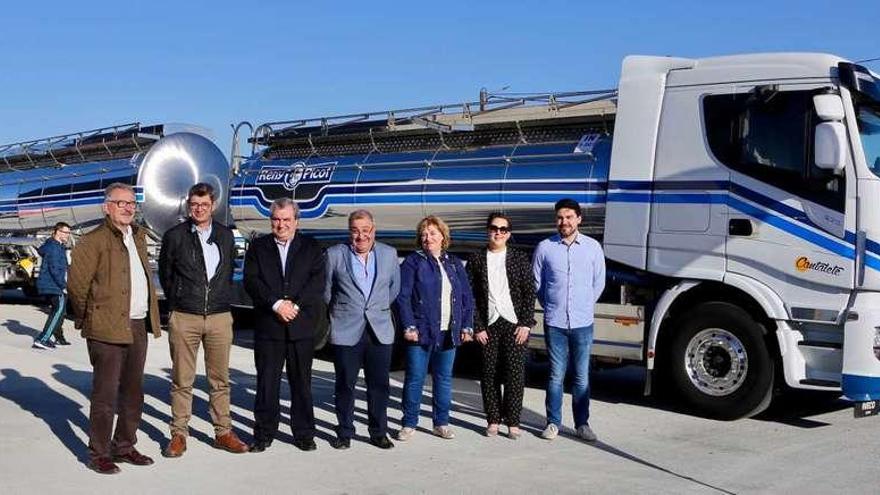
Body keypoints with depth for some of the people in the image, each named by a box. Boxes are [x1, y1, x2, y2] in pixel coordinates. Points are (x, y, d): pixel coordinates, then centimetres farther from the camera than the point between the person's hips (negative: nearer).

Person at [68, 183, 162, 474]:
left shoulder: (138, 236, 14)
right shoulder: (94, 241, -9)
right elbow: (76, 286, -8)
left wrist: (151, 317, 14)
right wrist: (89, 320, 0)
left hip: (138, 326, 7)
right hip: (108, 329, -7)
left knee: (133, 393, 13)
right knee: (105, 394, -1)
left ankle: (125, 447, 25)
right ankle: (99, 454, 9)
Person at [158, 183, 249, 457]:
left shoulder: (226, 236, 9)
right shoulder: (174, 236, 1)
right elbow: (165, 275, 10)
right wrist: (178, 302, 10)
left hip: (219, 316, 2)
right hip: (184, 318, -2)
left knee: (220, 379, 7)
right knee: (182, 381, 3)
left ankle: (223, 432, 16)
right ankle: (179, 434, 12)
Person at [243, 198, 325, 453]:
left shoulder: (311, 248, 8)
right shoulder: (257, 247, 9)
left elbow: (317, 284, -2)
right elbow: (251, 281, -3)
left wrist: (295, 305, -14)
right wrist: (277, 304, -15)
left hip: (302, 325, 0)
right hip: (268, 326, 0)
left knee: (301, 382, 6)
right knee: (267, 381, 3)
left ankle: (304, 433, 16)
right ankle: (264, 433, 14)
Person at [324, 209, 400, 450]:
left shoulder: (389, 254, 7)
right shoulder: (335, 254, -1)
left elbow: (395, 286, 18)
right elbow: (326, 290, 8)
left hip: (380, 331, 2)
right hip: (346, 331, -2)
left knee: (379, 385, 6)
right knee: (345, 385, 5)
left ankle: (379, 432, 18)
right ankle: (344, 433, 17)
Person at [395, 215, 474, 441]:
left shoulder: (454, 264, 13)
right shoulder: (413, 262, 0)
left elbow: (467, 297, 13)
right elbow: (403, 297, -6)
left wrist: (467, 326, 5)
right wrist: (409, 326, -14)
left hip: (448, 333, 4)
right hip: (421, 331, -4)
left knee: (444, 378, 10)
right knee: (415, 378, 0)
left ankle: (442, 423, 20)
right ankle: (409, 424, 11)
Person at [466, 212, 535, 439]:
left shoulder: (520, 259, 5)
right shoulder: (476, 260, 5)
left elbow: (529, 292, 3)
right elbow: (470, 296, 3)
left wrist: (526, 324, -5)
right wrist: (477, 327, -4)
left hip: (514, 325, 0)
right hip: (487, 326, 1)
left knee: (515, 374, -1)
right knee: (489, 374, 5)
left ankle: (512, 422, 8)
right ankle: (493, 420, 16)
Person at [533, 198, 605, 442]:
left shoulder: (593, 247, 1)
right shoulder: (545, 247, -2)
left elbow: (598, 283, 11)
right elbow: (536, 283, 9)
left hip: (583, 323, 1)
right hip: (554, 323, -1)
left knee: (582, 376, 6)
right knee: (556, 375, 6)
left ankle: (582, 423, 17)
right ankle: (553, 422, 16)